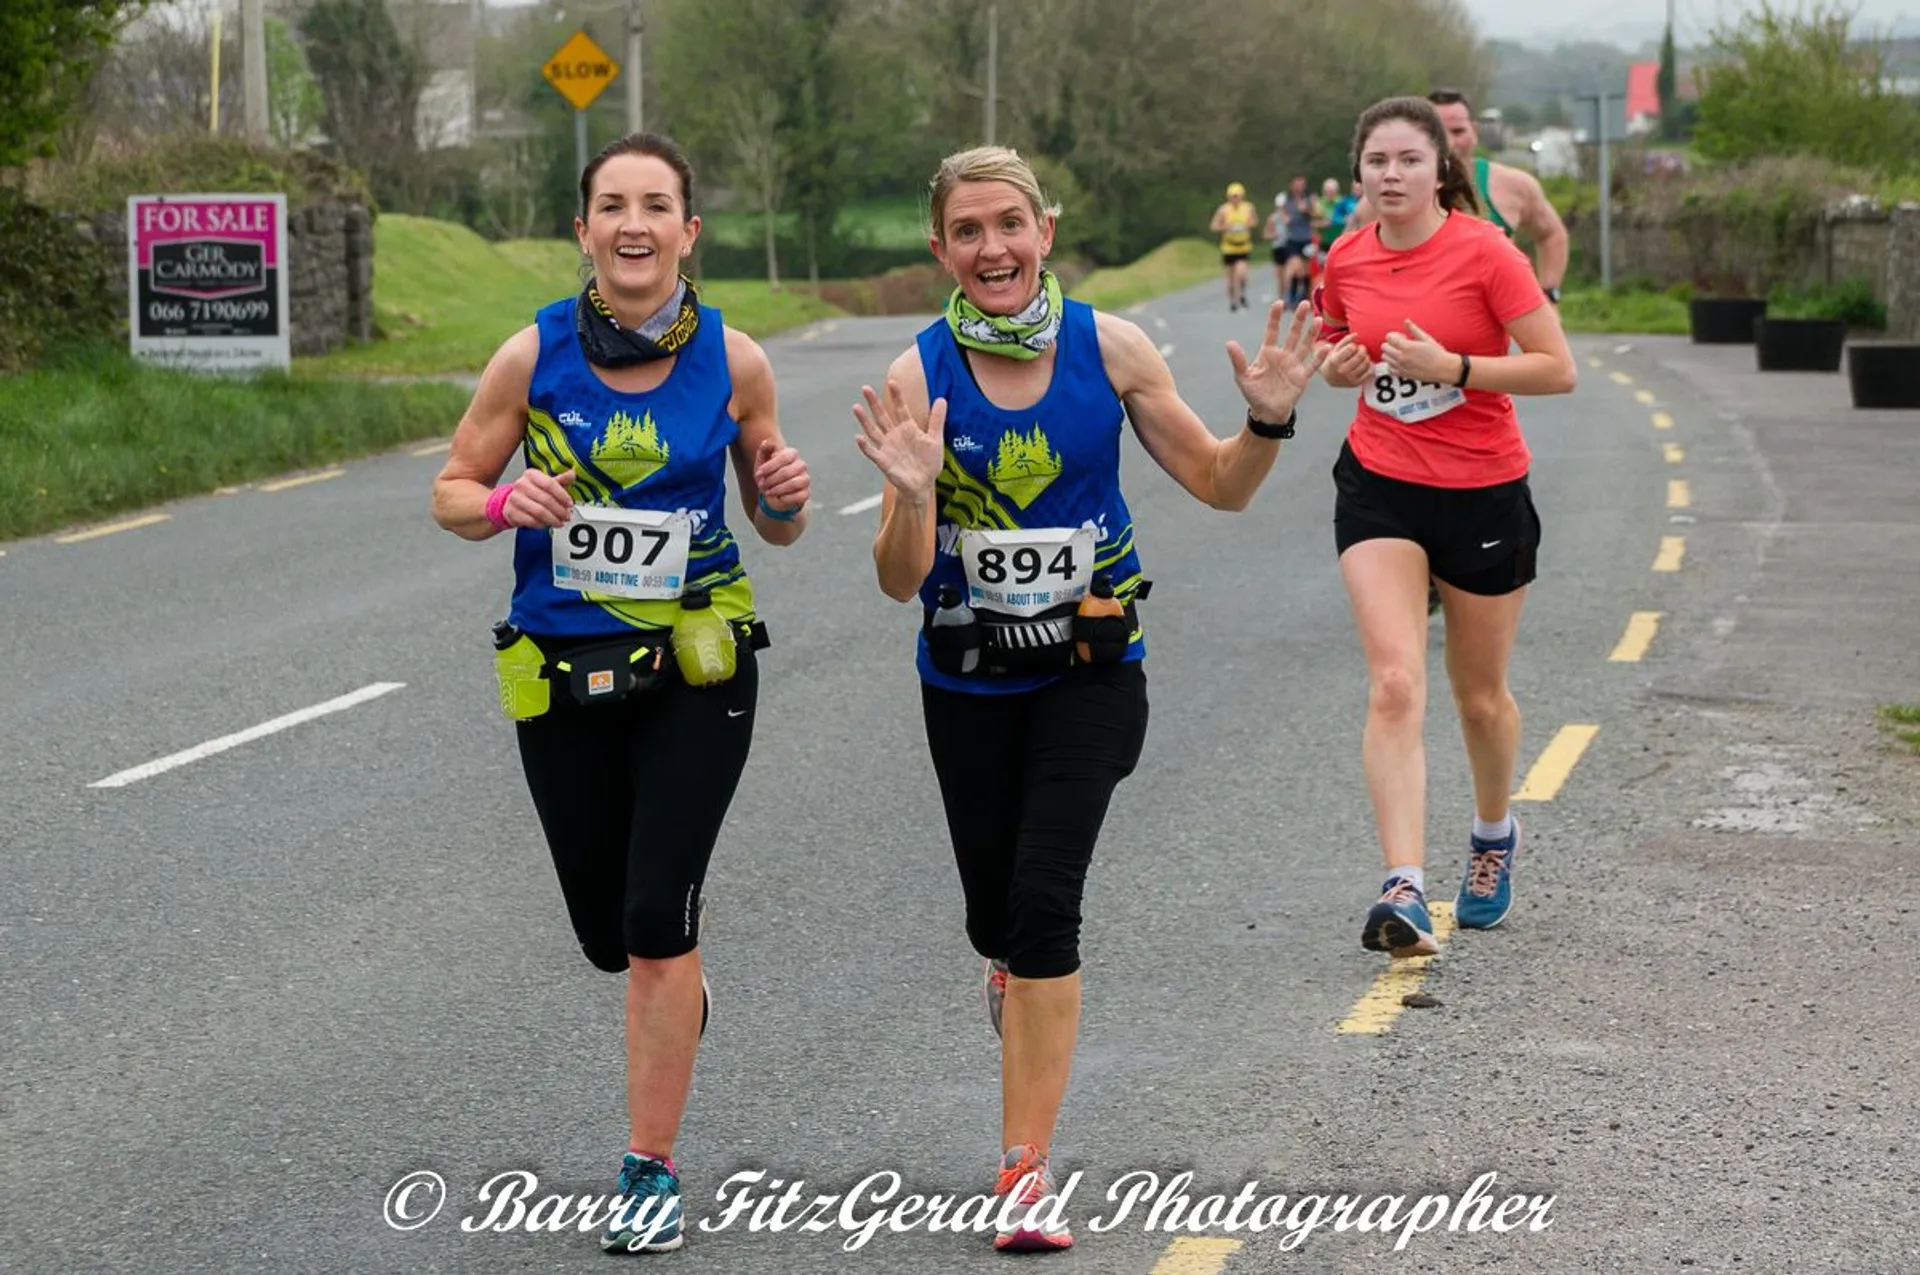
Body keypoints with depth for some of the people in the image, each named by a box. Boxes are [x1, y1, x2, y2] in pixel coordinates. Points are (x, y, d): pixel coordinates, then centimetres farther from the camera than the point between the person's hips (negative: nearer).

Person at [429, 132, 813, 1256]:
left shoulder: (733, 359, -6)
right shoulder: (534, 355, -8)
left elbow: (775, 526, 6)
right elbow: (452, 490, 1)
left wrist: (786, 499, -17)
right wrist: (505, 503, -20)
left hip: (696, 668, -1)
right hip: (561, 669, 2)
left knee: (657, 921, -11)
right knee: (607, 930, 12)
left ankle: (652, 1173, 3)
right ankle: (679, 991, 50)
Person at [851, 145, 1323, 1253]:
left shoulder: (1108, 347, -8)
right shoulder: (920, 376, -12)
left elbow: (1219, 484, 3)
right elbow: (902, 582, -13)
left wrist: (1268, 421, -17)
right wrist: (914, 494, -33)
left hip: (1091, 669, -1)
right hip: (969, 681, 1)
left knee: (1045, 895, -16)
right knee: (996, 913, 13)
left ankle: (1028, 1167, -8)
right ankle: (1013, 970, 54)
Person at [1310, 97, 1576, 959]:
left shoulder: (1484, 252, -13)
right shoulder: (1345, 261, 0)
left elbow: (1558, 369, -14)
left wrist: (1453, 367, -23)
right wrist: (1337, 365, -4)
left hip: (1484, 492, -2)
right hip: (1379, 489, 2)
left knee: (1478, 693, 13)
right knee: (1395, 684, -15)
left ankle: (1494, 834, 43)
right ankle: (1405, 890, -22)